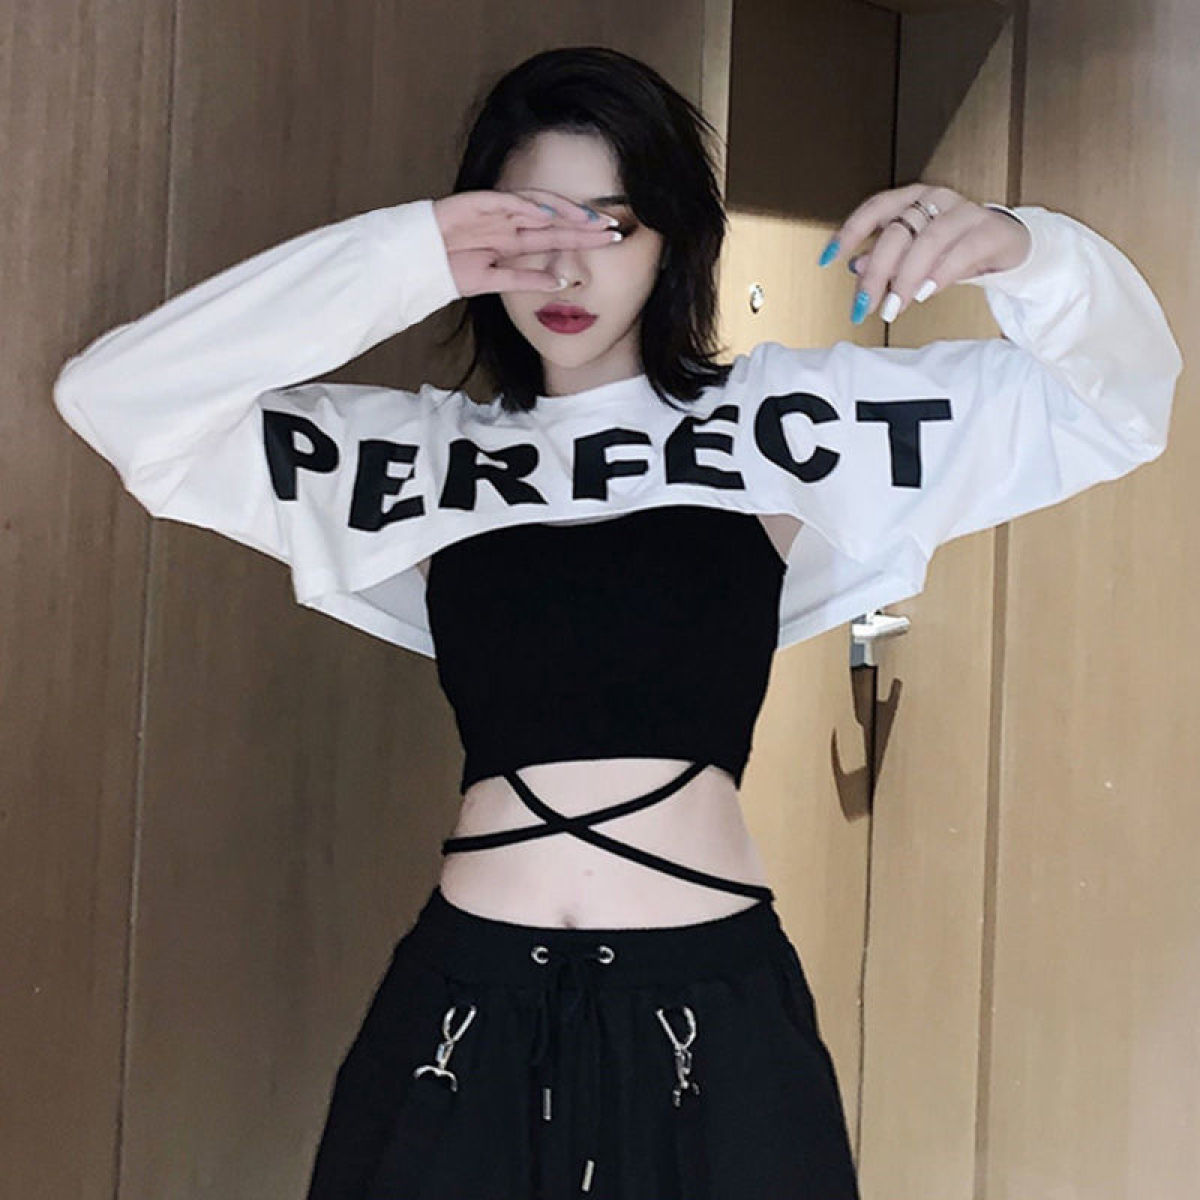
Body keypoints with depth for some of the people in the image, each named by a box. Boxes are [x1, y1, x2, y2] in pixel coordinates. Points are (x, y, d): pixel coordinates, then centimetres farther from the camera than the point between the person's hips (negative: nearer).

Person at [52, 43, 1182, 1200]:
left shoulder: (786, 422, 5)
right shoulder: (420, 453, 8)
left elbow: (1118, 397, 6)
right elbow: (116, 397, 1)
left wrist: (1016, 253, -16)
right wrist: (399, 259, -6)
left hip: (709, 1007, -1)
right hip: (468, 1007, 1)